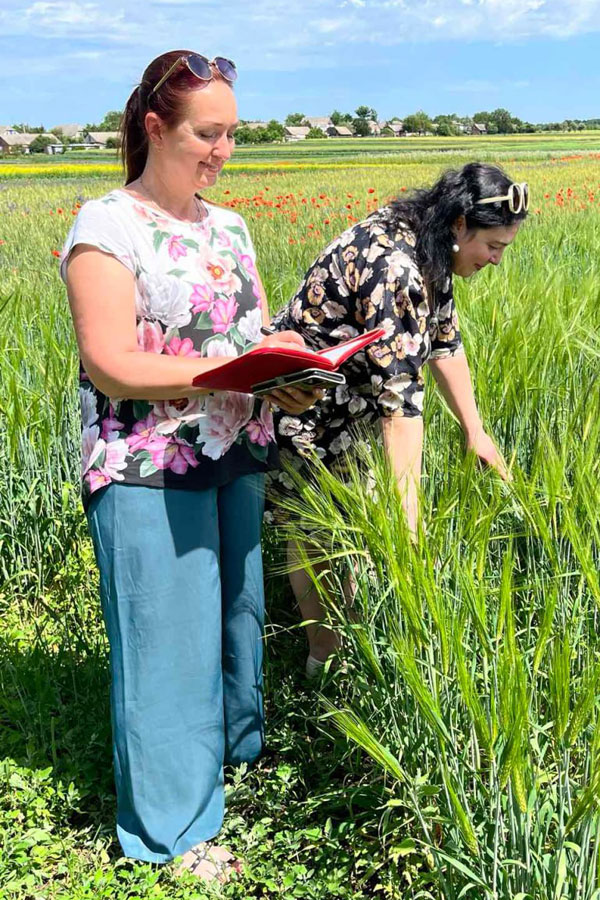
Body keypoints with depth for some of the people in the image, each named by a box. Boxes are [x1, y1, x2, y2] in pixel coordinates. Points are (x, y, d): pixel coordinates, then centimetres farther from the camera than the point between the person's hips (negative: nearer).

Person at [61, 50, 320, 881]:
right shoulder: (107, 228, -11)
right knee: (169, 638, 2)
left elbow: (259, 329, 16)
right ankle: (172, 824, 19)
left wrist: (291, 359, -7)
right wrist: (236, 370, -23)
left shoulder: (229, 227, 12)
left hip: (238, 462, 7)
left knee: (239, 615, 18)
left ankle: (238, 754, 40)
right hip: (151, 476, -7)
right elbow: (111, 367, -17)